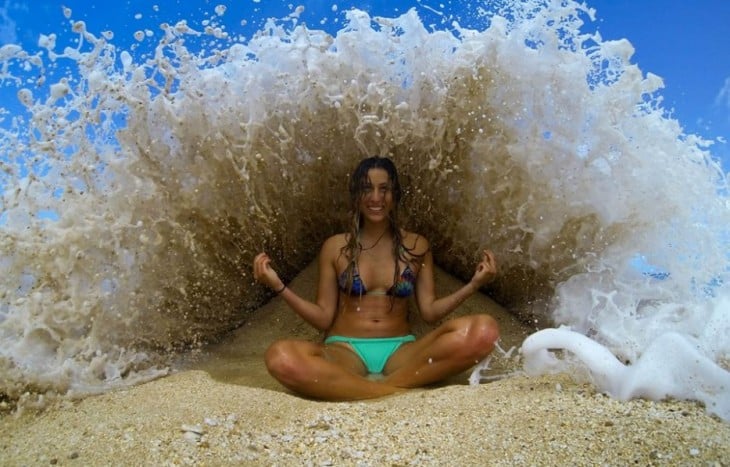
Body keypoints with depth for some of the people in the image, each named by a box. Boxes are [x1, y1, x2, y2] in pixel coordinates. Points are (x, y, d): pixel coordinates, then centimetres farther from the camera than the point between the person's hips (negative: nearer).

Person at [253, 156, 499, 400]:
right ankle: (395, 392, -28)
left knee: (484, 331, -27)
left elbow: (430, 311, 7)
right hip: (344, 351, -1)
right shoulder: (335, 247, 7)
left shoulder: (417, 246, 10)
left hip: (401, 351, 2)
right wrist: (278, 285, -6)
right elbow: (324, 318, 5)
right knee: (280, 357, -35)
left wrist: (473, 284, -4)